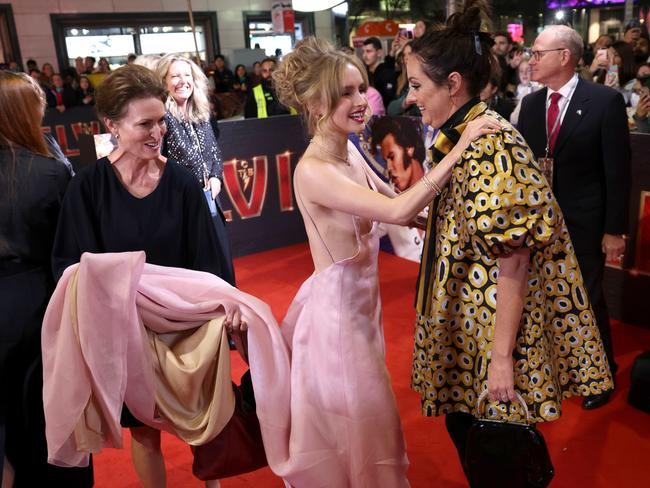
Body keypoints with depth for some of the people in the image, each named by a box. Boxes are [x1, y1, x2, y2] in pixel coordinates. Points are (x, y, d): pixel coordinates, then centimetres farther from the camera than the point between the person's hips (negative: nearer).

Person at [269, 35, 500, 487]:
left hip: (361, 298, 9)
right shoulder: (313, 170, -26)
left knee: (363, 420, 27)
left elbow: (395, 204, 8)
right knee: (360, 424, 11)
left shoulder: (350, 151, 1)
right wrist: (459, 149, -31)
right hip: (337, 305, -8)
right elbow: (397, 211, -35)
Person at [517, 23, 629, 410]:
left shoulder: (605, 101, -11)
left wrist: (614, 229, -11)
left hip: (583, 222, -4)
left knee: (587, 299, 8)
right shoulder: (531, 103, 3)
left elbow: (618, 170, -10)